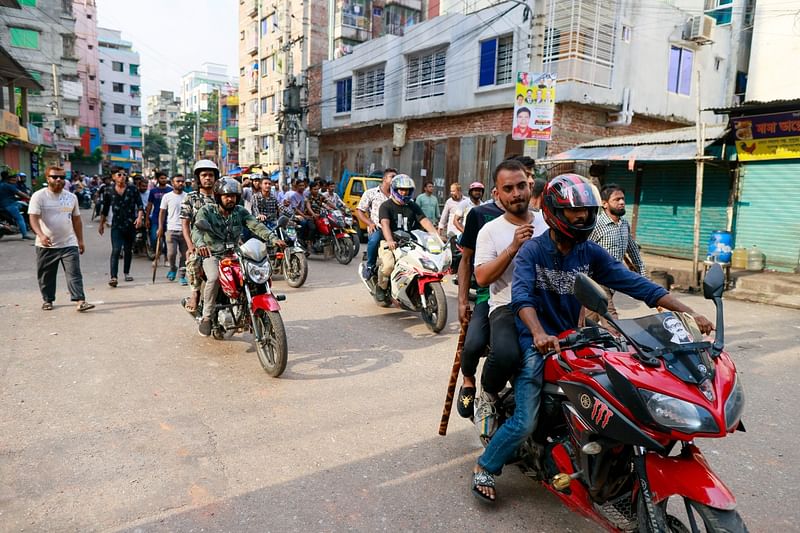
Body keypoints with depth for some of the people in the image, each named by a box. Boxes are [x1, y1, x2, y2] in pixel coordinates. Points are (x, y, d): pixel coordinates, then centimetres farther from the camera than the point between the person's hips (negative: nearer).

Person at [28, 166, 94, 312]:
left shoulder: (71, 197, 9)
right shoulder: (39, 196, -4)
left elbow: (76, 220, 15)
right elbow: (33, 218, -14)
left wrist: (80, 240, 14)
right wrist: (41, 235, -31)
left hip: (69, 244, 2)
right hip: (46, 245, -2)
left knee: (74, 274, -7)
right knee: (46, 276, 11)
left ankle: (80, 301, -11)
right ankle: (47, 300, 27)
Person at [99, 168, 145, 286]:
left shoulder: (132, 189, 2)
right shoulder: (109, 191, 5)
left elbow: (140, 205, 0)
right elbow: (105, 209, 13)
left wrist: (139, 217, -17)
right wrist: (101, 223, 15)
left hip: (131, 224, 1)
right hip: (116, 225, -1)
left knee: (128, 250, 13)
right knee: (116, 250, -12)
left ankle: (126, 273, 29)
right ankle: (113, 277, -17)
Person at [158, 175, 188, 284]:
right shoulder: (167, 196, 4)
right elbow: (162, 213, 6)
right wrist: (160, 228, -3)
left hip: (185, 230, 1)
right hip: (171, 230, -1)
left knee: (184, 255, 3)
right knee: (171, 253, -10)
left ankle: (183, 275, 14)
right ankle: (173, 268, 19)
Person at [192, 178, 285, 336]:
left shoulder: (240, 212, 5)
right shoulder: (206, 211, -5)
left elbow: (256, 225, -11)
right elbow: (197, 229, -22)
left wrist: (273, 238, -30)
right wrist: (200, 244, -46)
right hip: (212, 255, -4)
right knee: (214, 278, -33)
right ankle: (206, 317, -17)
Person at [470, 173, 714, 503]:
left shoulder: (591, 253, 3)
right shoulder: (532, 251, -9)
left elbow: (635, 284, -4)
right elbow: (521, 294, -25)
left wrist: (687, 312, -14)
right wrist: (539, 334, -43)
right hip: (536, 344, -5)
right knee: (525, 422, -11)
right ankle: (484, 468, 13)